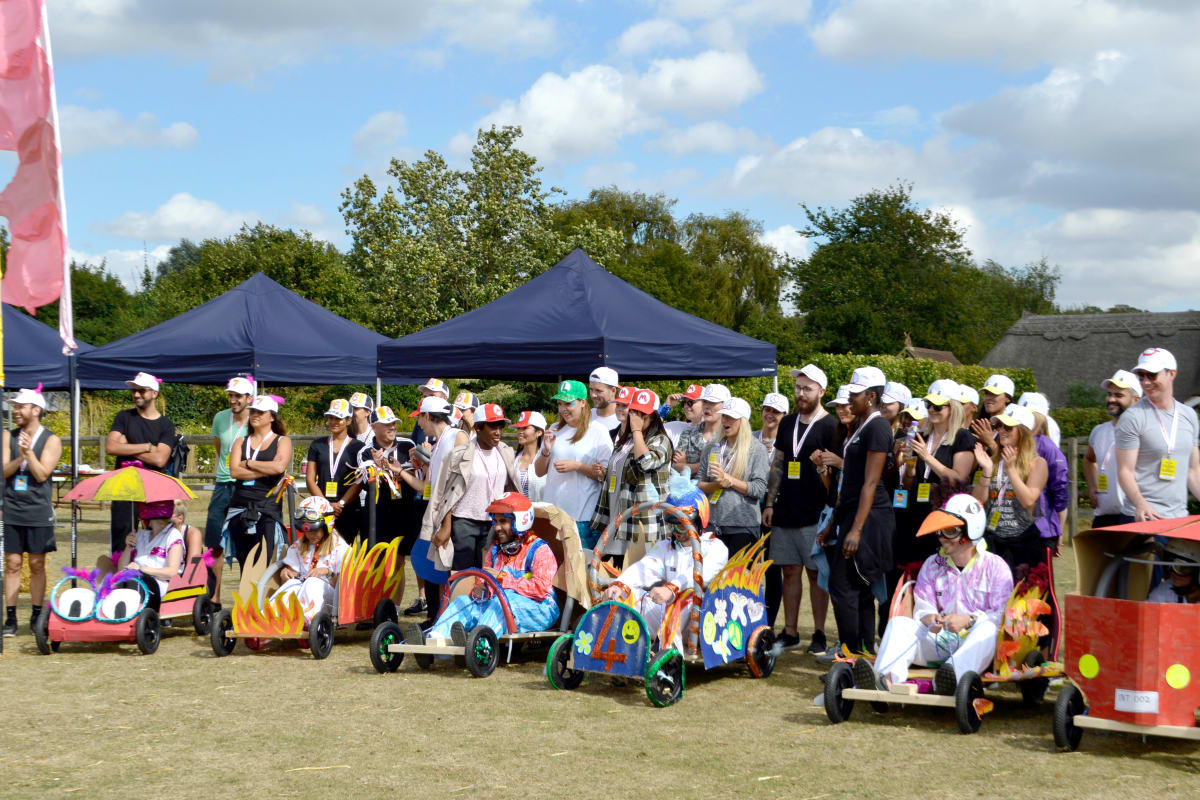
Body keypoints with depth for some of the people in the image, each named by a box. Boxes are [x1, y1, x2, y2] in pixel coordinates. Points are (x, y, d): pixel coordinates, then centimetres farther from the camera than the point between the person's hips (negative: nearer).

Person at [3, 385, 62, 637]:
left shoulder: (51, 440, -1)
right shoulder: (8, 436, 8)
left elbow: (42, 474, -9)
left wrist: (29, 452, -21)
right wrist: (19, 458, -17)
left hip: (38, 511, -2)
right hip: (11, 510, 2)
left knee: (37, 564, 3)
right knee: (12, 563, 1)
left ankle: (37, 616, 12)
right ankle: (10, 618, 4)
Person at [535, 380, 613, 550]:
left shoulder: (598, 431, -4)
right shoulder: (555, 429, 13)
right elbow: (539, 471, 16)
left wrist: (577, 466, -17)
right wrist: (546, 451, -3)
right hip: (552, 513, 5)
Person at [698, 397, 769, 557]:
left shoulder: (757, 449, 1)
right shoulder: (712, 449, 13)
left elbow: (760, 489, -8)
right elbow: (699, 485, 10)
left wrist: (727, 478, -11)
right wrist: (718, 484, -10)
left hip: (744, 526, -4)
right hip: (714, 524, 4)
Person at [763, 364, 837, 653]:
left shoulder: (829, 426, -5)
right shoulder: (788, 423, 14)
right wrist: (770, 503, 12)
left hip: (814, 515, -5)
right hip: (785, 512, 6)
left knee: (816, 574, 0)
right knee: (790, 572, 9)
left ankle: (819, 634, 7)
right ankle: (790, 632, 15)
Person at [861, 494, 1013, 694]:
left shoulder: (995, 566, 1)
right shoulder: (932, 565, 13)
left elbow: (1002, 614, -9)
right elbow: (922, 608, 5)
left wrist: (969, 620, -26)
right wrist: (927, 619, -20)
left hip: (975, 644, -4)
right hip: (939, 642, 4)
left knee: (988, 628, -37)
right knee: (899, 623, -19)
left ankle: (953, 679, -63)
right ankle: (887, 677, -48)